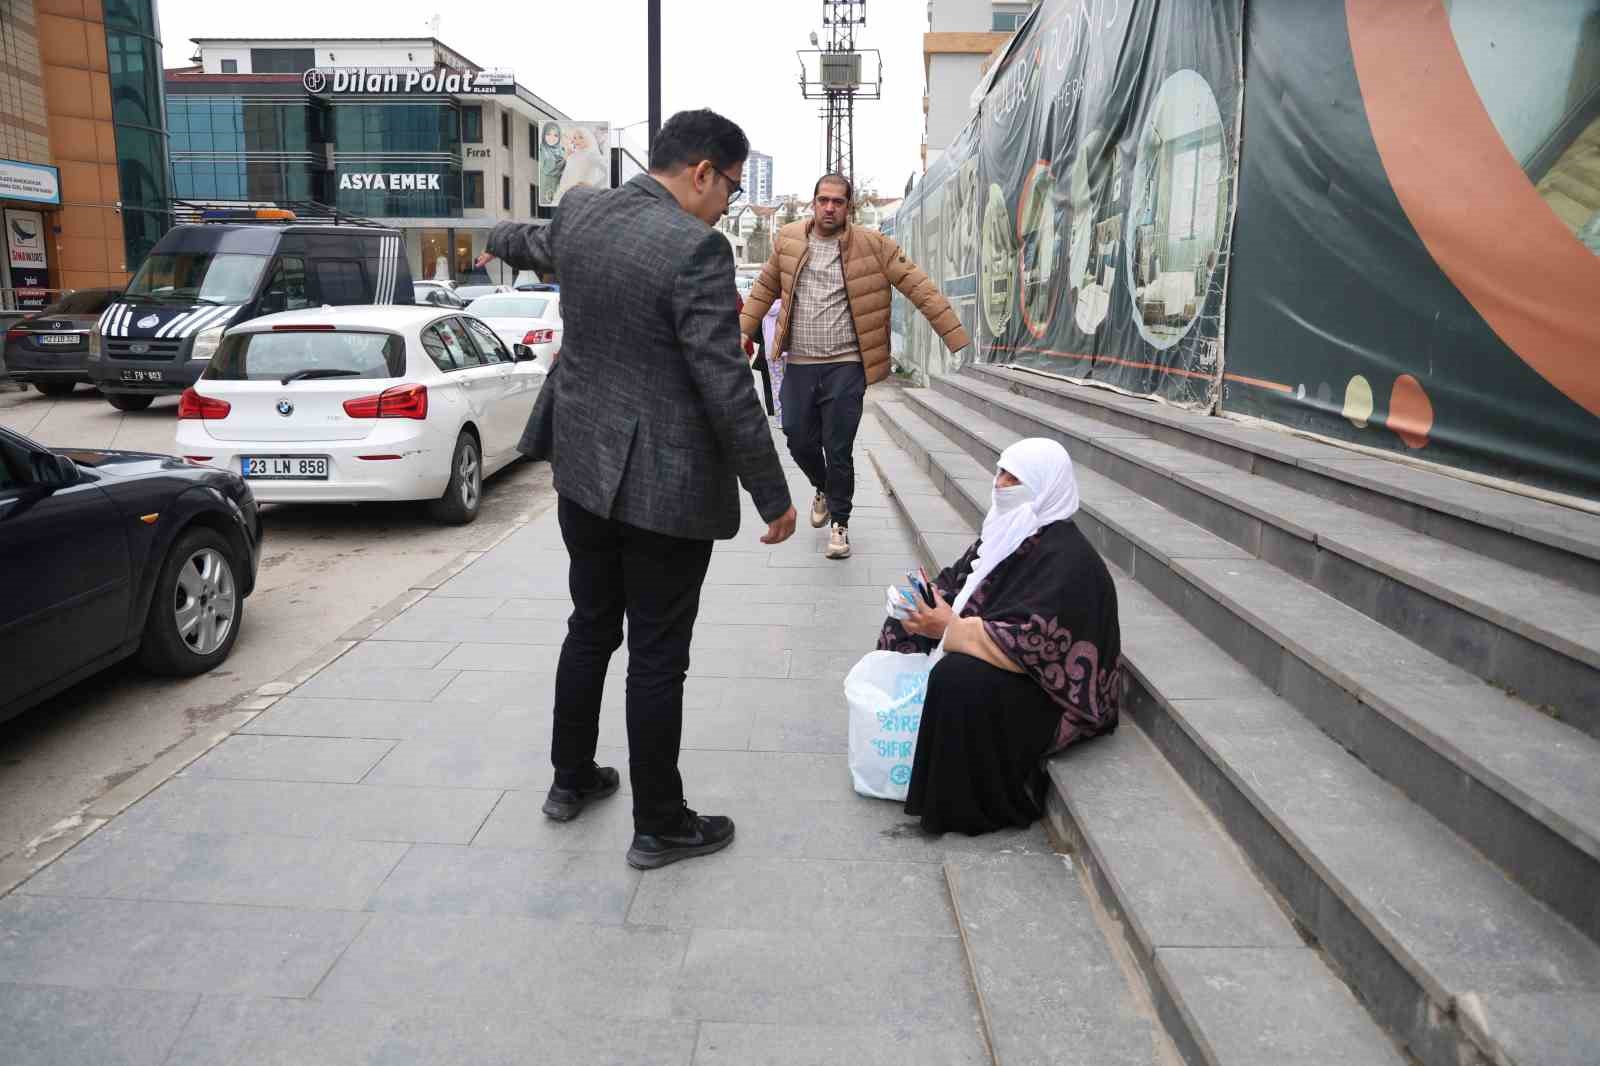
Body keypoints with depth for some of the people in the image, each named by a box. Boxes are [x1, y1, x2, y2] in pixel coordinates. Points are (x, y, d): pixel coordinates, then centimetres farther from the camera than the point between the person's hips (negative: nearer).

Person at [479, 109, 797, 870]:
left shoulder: (580, 210, 4)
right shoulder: (694, 247, -19)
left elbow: (541, 246, 29)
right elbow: (725, 385, -21)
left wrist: (502, 241, 54)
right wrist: (773, 495, -13)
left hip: (583, 465, 8)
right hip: (663, 483, -8)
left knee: (591, 627, 21)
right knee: (657, 655, 4)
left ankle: (571, 779, 37)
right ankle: (658, 825, 19)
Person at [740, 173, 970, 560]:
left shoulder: (872, 244, -3)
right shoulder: (788, 240, 5)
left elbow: (919, 287, -6)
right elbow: (765, 289, 17)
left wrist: (956, 337, -11)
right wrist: (742, 333, 14)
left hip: (846, 366, -3)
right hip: (799, 365, 3)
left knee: (839, 451, 0)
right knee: (799, 442, 8)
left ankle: (839, 522, 20)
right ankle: (823, 489, 41)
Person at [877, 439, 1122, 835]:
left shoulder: (1065, 557, -24)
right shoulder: (1012, 529, 3)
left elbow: (1029, 641, -31)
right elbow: (960, 581, 10)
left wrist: (952, 629, -28)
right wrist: (928, 599, -10)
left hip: (1050, 688, -10)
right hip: (1000, 653, 10)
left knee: (959, 679, -34)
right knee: (903, 633, 6)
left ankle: (967, 803, -14)